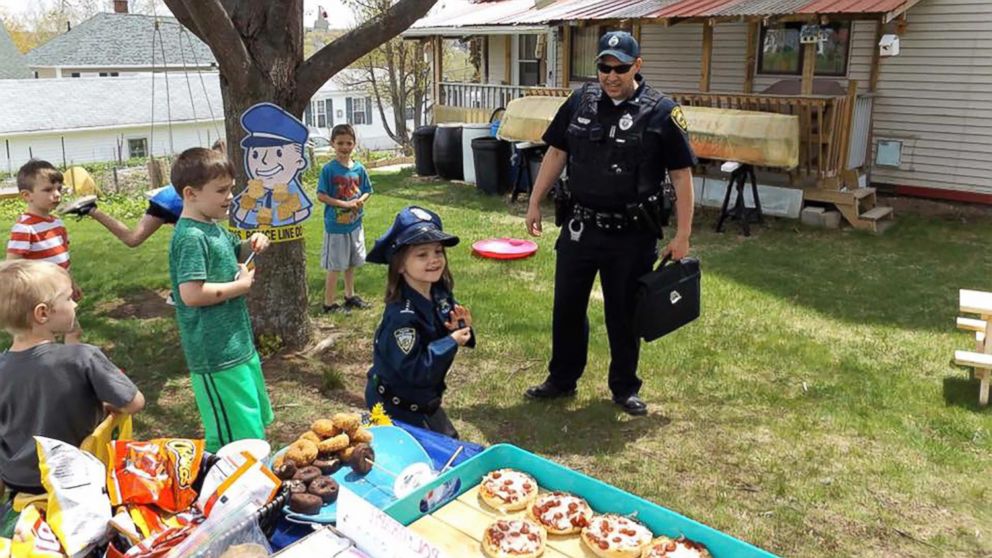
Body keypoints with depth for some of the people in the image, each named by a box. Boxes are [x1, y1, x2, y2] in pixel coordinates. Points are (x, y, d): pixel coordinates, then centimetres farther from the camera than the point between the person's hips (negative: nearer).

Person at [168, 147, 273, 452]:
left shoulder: (214, 228, 10)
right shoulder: (191, 237, -19)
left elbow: (235, 252, 30)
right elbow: (191, 294, -29)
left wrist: (253, 244, 8)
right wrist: (241, 286, -17)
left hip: (238, 344, 10)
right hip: (217, 357, -10)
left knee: (255, 423, 23)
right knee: (239, 442, -4)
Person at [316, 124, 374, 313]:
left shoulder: (359, 168, 1)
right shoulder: (329, 169, -12)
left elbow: (367, 191, 10)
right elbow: (321, 195, -13)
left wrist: (360, 201, -12)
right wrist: (344, 204, -21)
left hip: (355, 223, 5)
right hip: (335, 225, -5)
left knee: (352, 263, 18)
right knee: (335, 266, 3)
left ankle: (350, 296, 34)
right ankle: (329, 303, 14)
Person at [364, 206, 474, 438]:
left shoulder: (440, 294, -8)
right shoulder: (402, 315, -32)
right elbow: (413, 370, -32)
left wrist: (461, 327, -15)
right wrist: (452, 342, -28)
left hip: (424, 399, 8)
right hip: (396, 408, -8)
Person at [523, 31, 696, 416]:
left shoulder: (660, 112, -8)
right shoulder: (581, 102, 3)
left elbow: (682, 176, -6)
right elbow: (556, 153, 12)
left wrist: (682, 235, -9)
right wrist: (535, 203, 10)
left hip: (631, 235, -3)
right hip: (579, 227, 4)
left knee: (623, 313, 9)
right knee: (567, 307, 12)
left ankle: (625, 388, 27)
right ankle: (562, 379, 30)